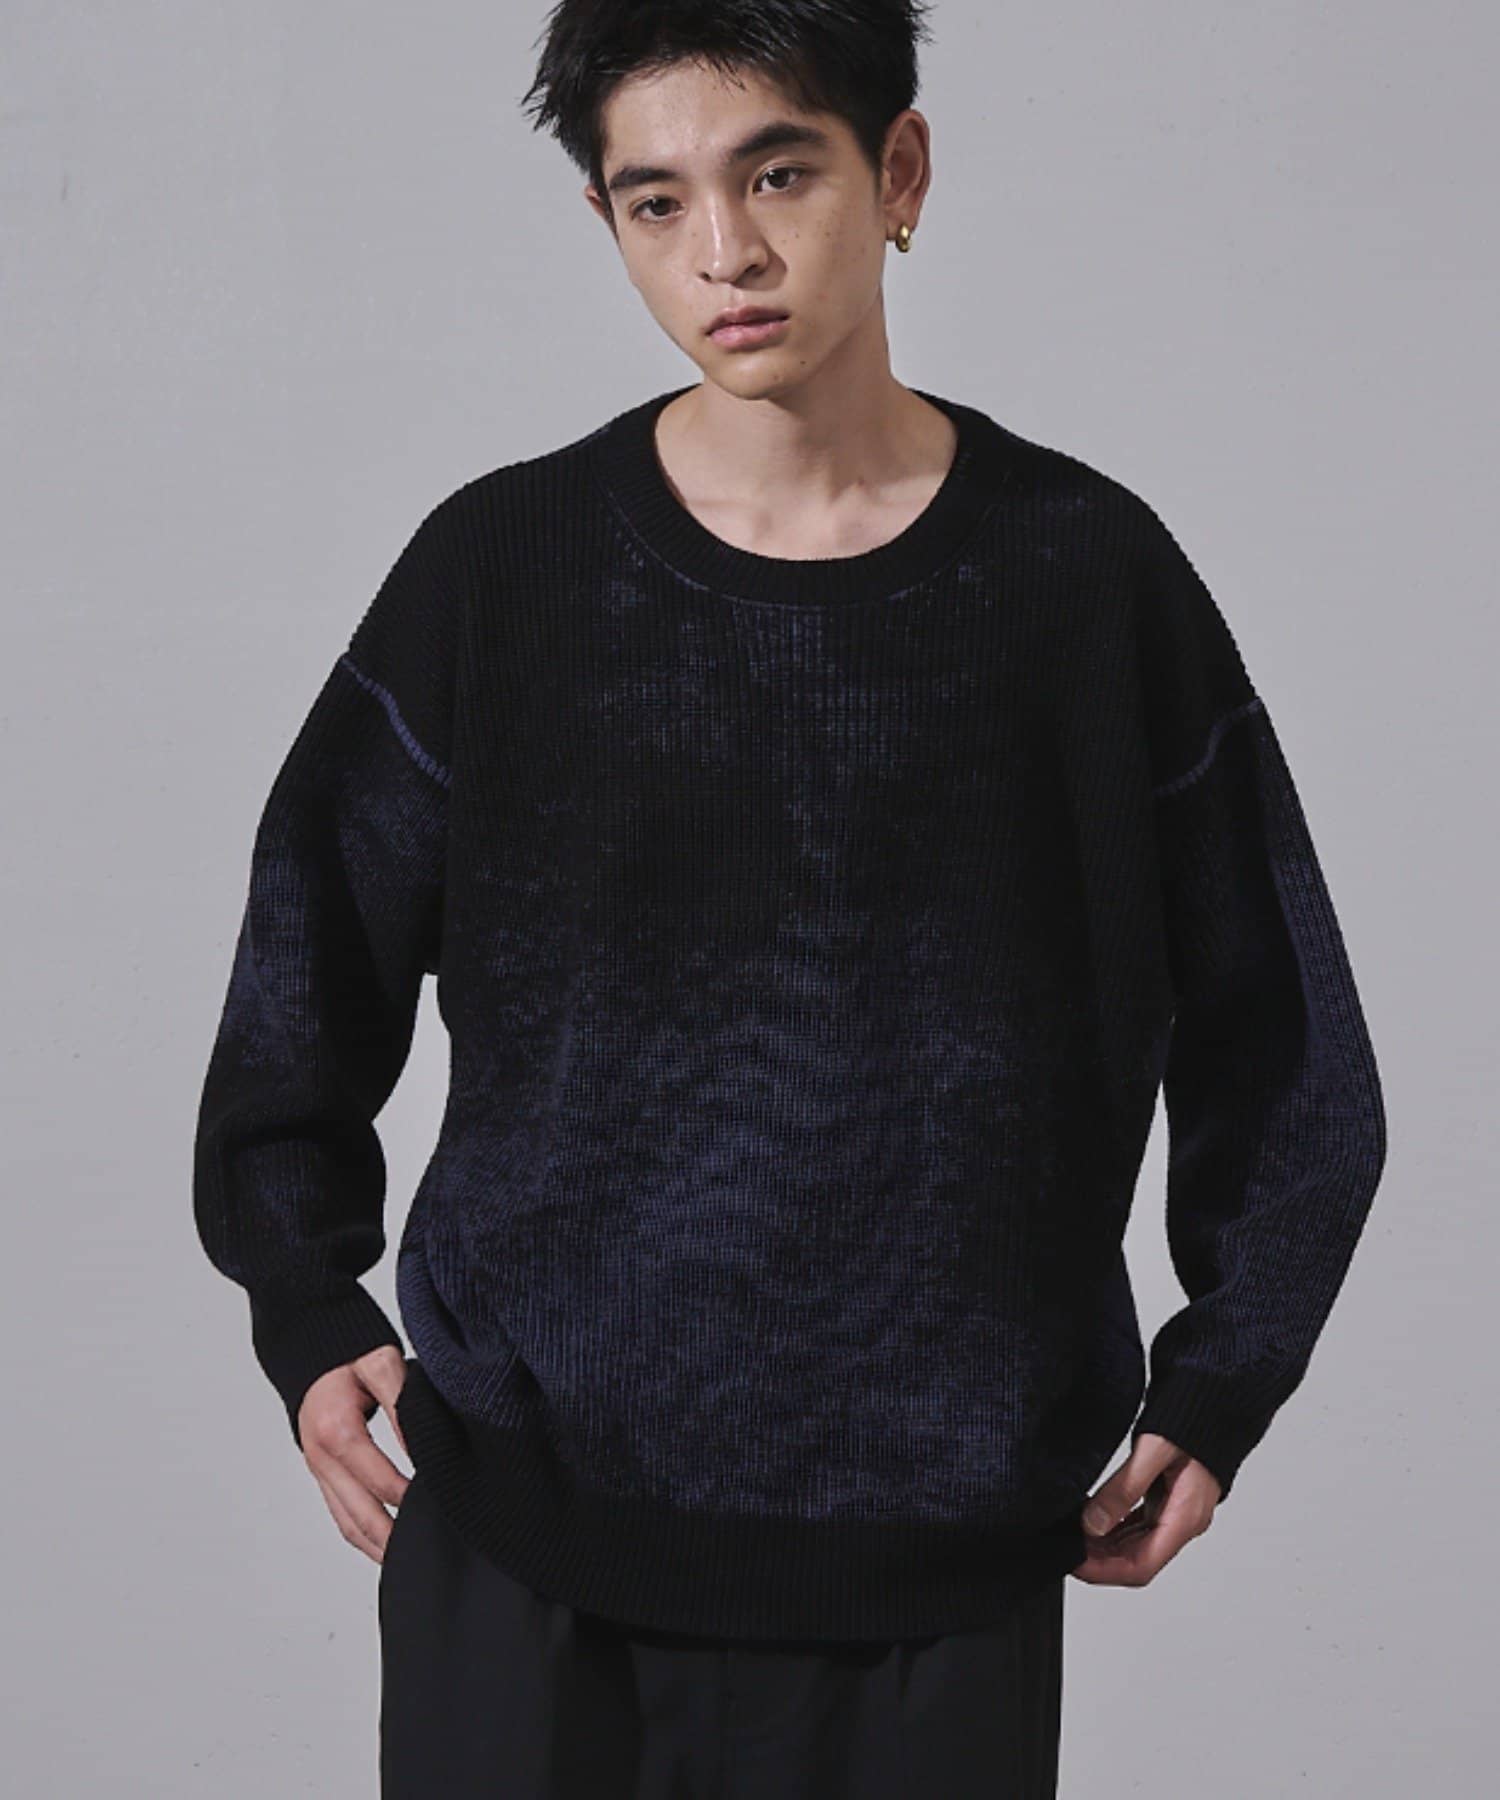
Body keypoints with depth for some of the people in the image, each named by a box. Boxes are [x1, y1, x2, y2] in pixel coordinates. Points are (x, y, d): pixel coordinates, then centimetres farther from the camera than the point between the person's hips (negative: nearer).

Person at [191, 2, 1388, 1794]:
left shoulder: (1087, 574, -1)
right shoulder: (498, 569, -1)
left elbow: (1279, 1036, 8)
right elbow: (308, 969, 10)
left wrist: (1218, 1384, 7)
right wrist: (309, 1315, 2)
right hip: (524, 1535, 0)